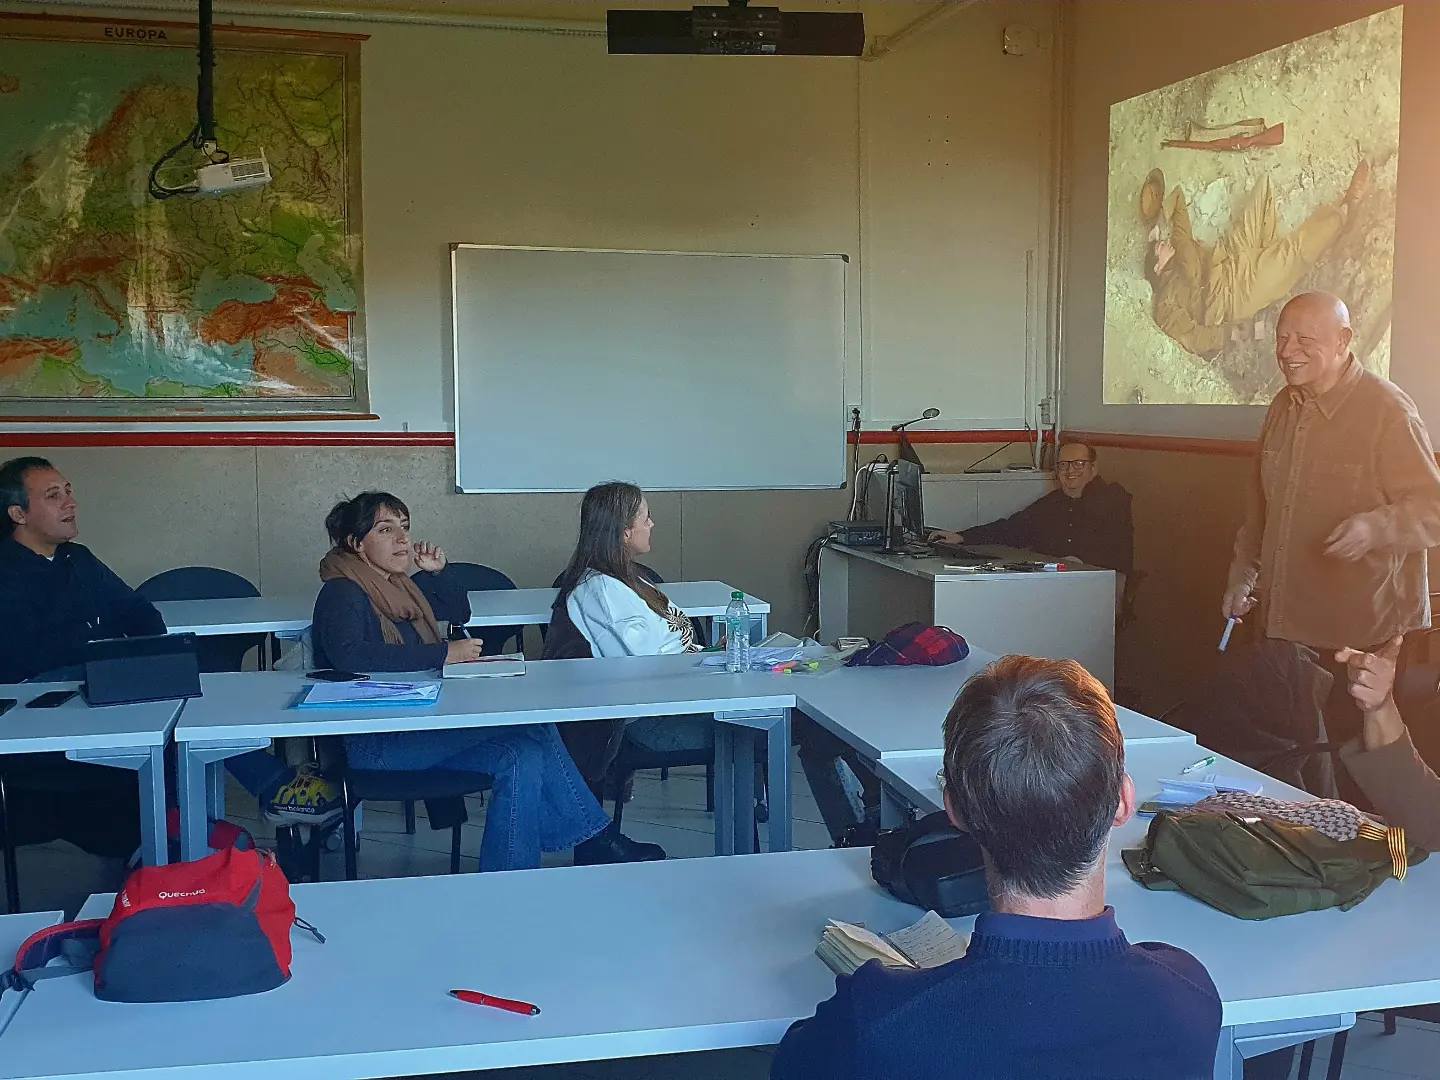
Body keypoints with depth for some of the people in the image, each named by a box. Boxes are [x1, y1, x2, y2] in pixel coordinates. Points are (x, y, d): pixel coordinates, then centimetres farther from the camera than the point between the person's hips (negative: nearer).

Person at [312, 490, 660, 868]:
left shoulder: (399, 585, 18)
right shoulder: (341, 593, -8)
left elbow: (459, 612, 34)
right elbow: (349, 655, -29)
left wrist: (438, 571, 13)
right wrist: (443, 653, -27)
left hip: (420, 725, 9)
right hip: (375, 742, -9)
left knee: (524, 754, -16)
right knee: (529, 720, -20)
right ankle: (592, 836, -9)